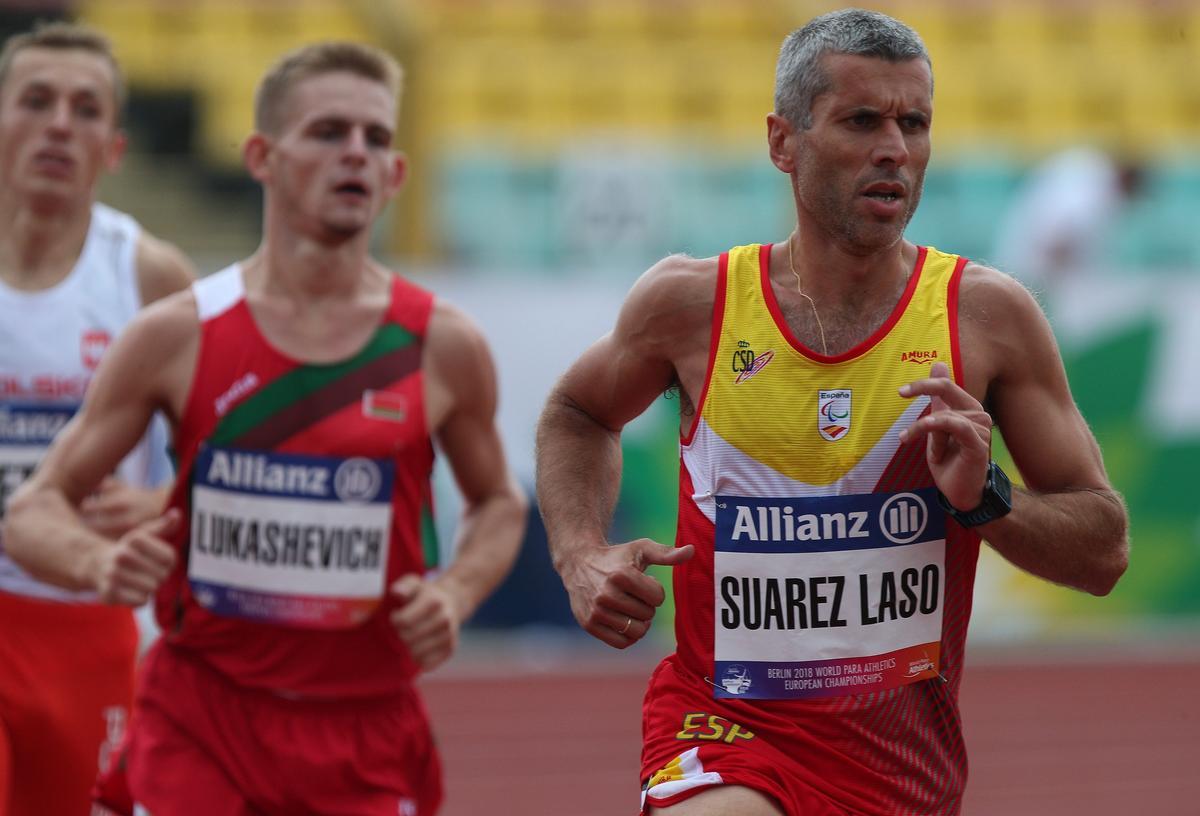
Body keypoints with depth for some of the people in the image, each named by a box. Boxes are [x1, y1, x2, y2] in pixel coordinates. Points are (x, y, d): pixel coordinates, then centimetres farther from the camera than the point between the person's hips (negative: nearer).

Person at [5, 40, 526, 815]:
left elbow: (498, 502, 17)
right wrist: (100, 562, -22)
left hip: (369, 726, 1)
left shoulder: (443, 346, -1)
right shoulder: (177, 337, -4)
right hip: (202, 715, -1)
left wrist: (456, 592, -5)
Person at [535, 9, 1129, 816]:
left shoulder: (987, 315, -1)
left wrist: (985, 498, -15)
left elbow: (1104, 549, 3)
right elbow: (578, 413, 20)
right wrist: (582, 556, 4)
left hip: (905, 751, 2)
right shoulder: (691, 302, -2)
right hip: (722, 728, -2)